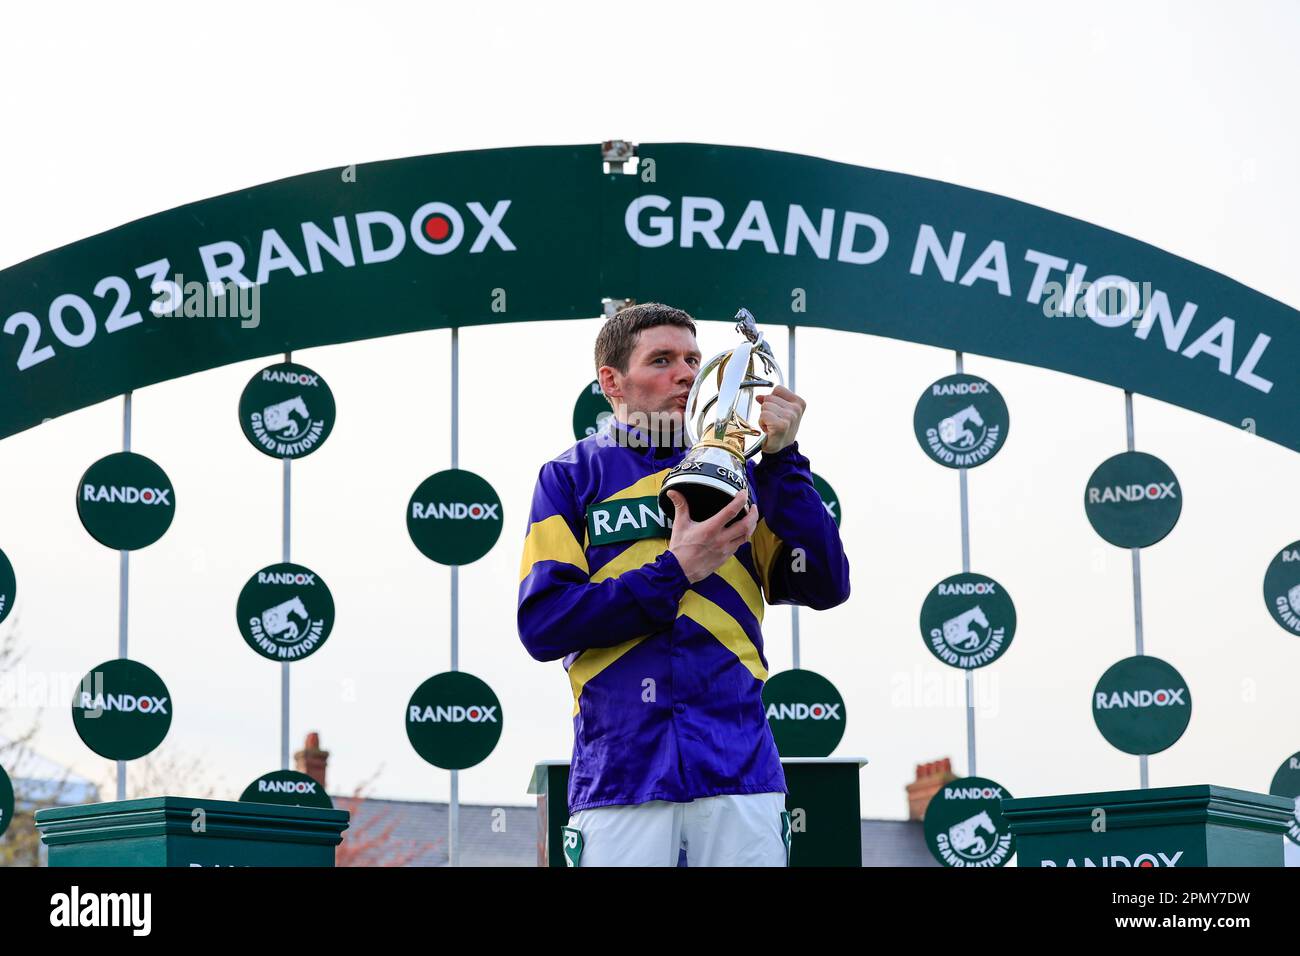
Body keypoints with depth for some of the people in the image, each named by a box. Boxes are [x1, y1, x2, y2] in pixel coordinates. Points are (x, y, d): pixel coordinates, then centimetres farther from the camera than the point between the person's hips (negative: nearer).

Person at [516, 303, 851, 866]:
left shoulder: (738, 473, 15)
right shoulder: (572, 477, 9)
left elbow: (824, 586, 4)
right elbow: (542, 624, -4)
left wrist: (780, 459, -1)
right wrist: (675, 572, -9)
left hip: (740, 769, 2)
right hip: (620, 772, -2)